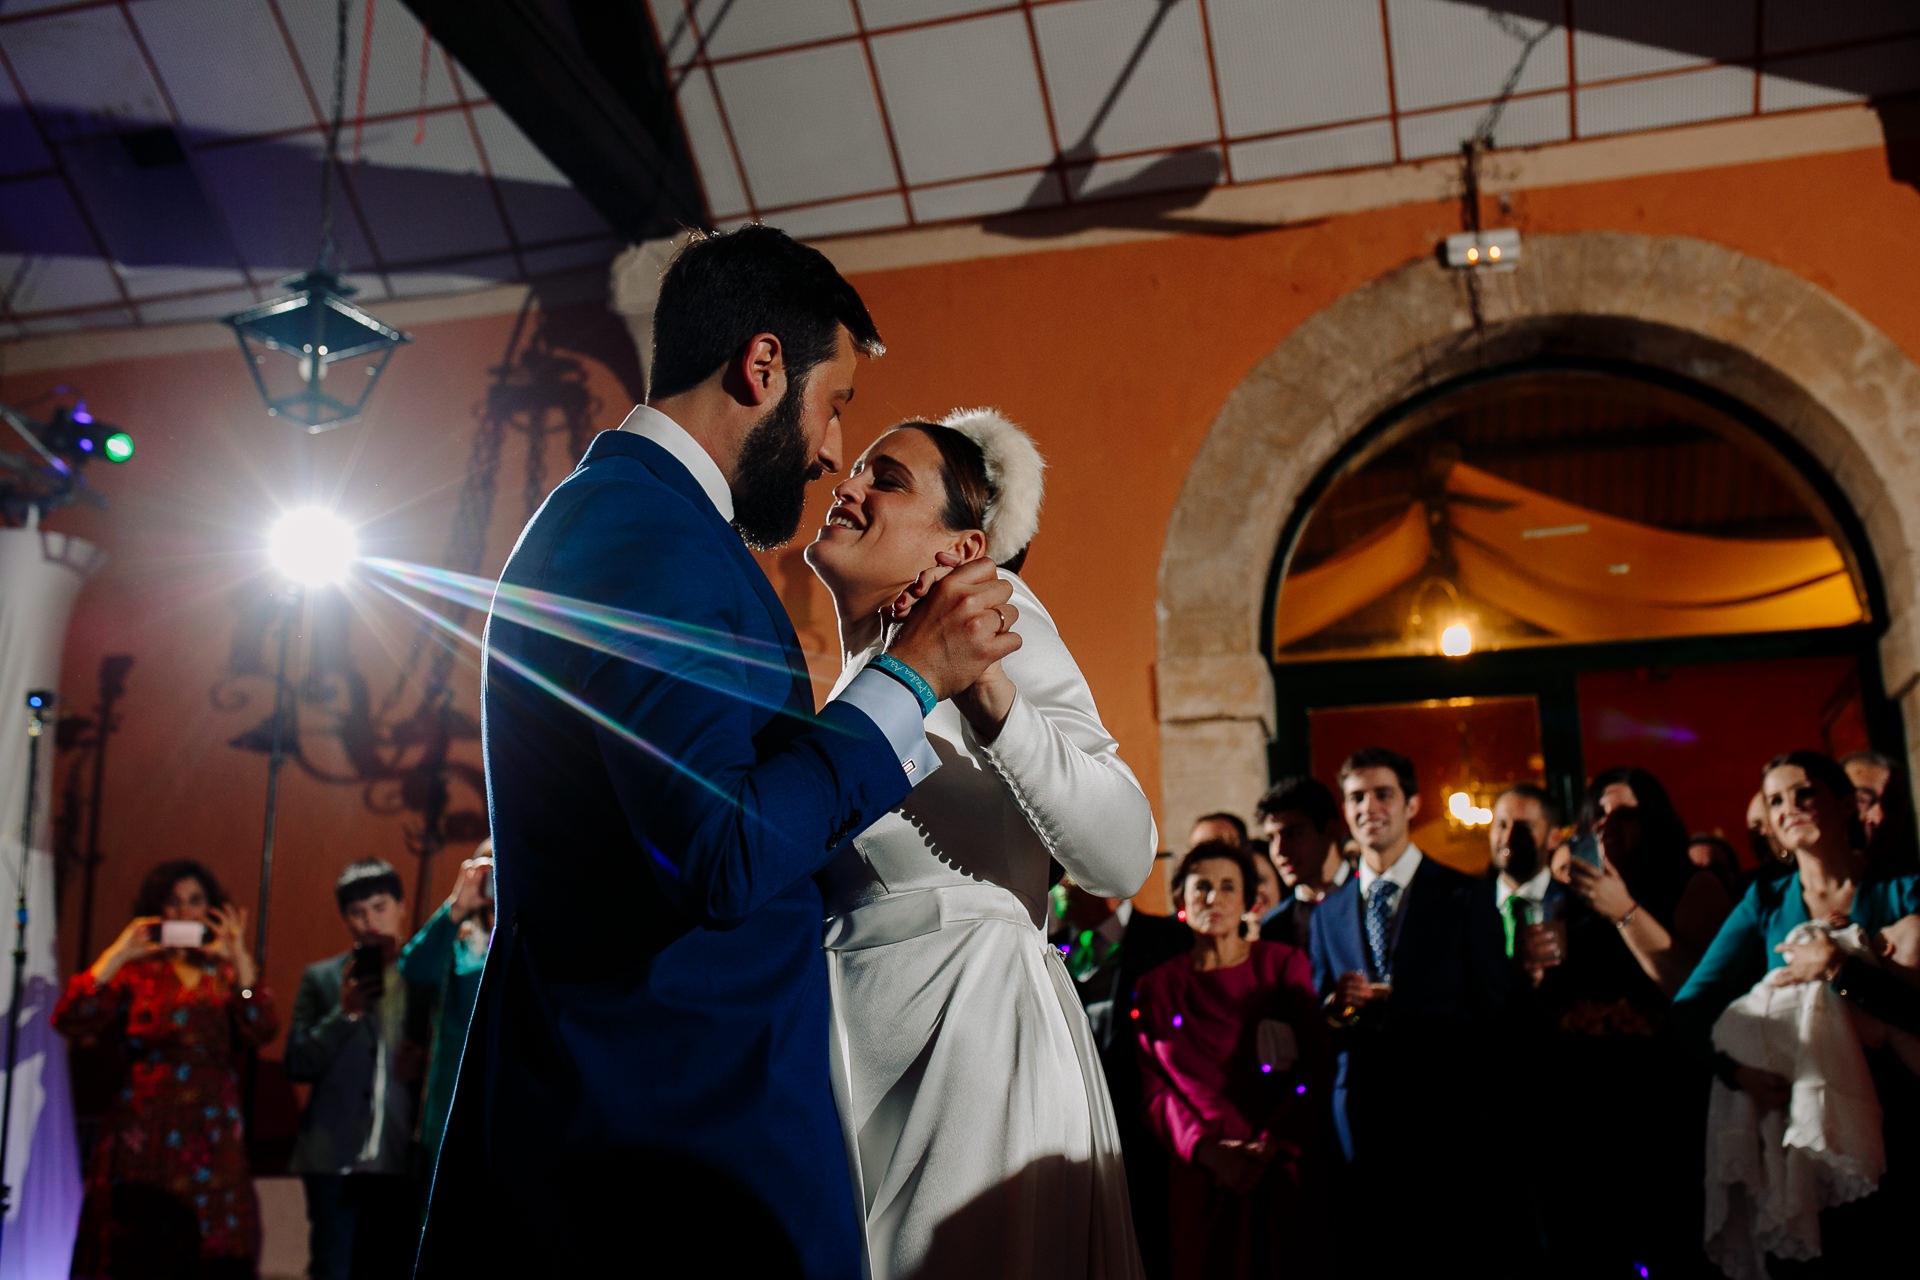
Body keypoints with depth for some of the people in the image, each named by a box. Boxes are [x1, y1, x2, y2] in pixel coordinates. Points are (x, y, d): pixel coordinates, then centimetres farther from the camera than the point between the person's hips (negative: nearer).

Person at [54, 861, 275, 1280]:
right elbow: (69, 1022, -2)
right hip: (141, 1139, 0)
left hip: (211, 1144, 0)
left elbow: (262, 1031, -5)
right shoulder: (135, 974, 12)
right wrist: (116, 955, -6)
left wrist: (240, 958, -11)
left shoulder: (229, 977, 14)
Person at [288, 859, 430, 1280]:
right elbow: (298, 1065, -1)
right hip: (337, 1160, 0)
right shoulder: (322, 978, 7)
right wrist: (346, 1012, -13)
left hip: (404, 1162, 0)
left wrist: (425, 1064, -12)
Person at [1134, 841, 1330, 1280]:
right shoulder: (1157, 987, 9)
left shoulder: (1284, 963, 4)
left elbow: (1318, 1064, -1)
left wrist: (1269, 1145, -12)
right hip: (1202, 1177, 1)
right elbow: (1155, 1088, 5)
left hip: (1283, 1167, -1)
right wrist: (1204, 1148, -12)